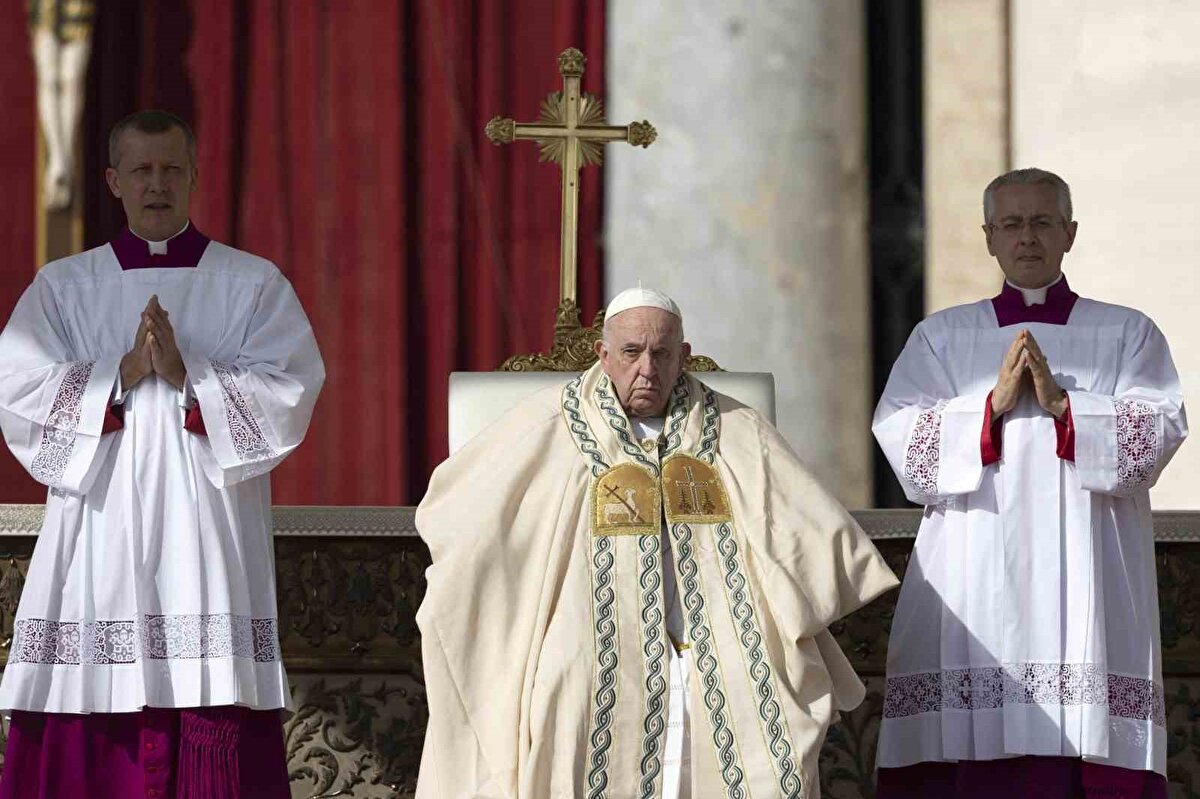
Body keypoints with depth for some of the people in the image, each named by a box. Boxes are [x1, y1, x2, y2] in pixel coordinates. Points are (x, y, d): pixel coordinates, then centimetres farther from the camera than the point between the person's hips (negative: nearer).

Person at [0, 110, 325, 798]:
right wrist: (120, 375, -12)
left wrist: (187, 373, -14)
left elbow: (289, 392, -3)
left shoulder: (254, 285, 10)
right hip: (101, 531, 1)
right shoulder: (63, 288, 13)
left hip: (207, 534, -1)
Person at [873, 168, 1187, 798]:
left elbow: (1161, 432, 0)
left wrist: (1062, 405, -11)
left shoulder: (1127, 335, 14)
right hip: (974, 594, 1)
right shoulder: (941, 338, 15)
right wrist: (993, 403, -9)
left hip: (1086, 593, 0)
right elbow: (900, 438, 2)